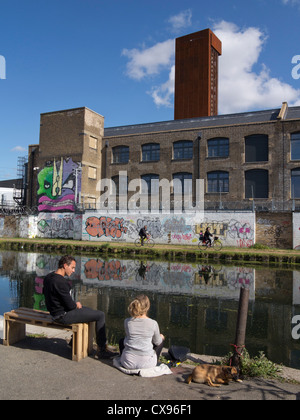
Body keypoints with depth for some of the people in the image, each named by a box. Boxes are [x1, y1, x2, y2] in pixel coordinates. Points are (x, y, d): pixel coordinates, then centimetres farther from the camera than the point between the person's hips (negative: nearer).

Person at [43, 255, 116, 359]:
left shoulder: (48, 277, 3)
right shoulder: (61, 282, -27)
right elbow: (70, 305, -24)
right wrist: (76, 304, 1)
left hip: (54, 312, 10)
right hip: (63, 316, -10)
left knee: (87, 309, 29)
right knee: (100, 315, -6)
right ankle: (102, 350, 4)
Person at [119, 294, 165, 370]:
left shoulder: (127, 322, -9)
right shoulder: (153, 323, -14)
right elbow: (157, 342, 2)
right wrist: (161, 337, 25)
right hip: (146, 364, -2)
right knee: (161, 339, 25)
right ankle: (154, 363, 28)